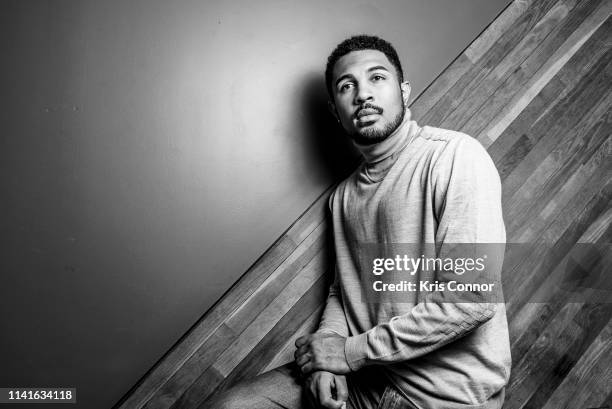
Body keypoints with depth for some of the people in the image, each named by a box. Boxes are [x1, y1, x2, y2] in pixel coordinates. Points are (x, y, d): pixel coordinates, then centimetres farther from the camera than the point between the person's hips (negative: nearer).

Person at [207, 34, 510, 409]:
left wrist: (349, 352, -14)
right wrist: (327, 347, -7)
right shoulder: (344, 195, 9)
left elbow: (473, 300, -21)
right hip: (363, 376, 6)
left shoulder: (455, 155, -14)